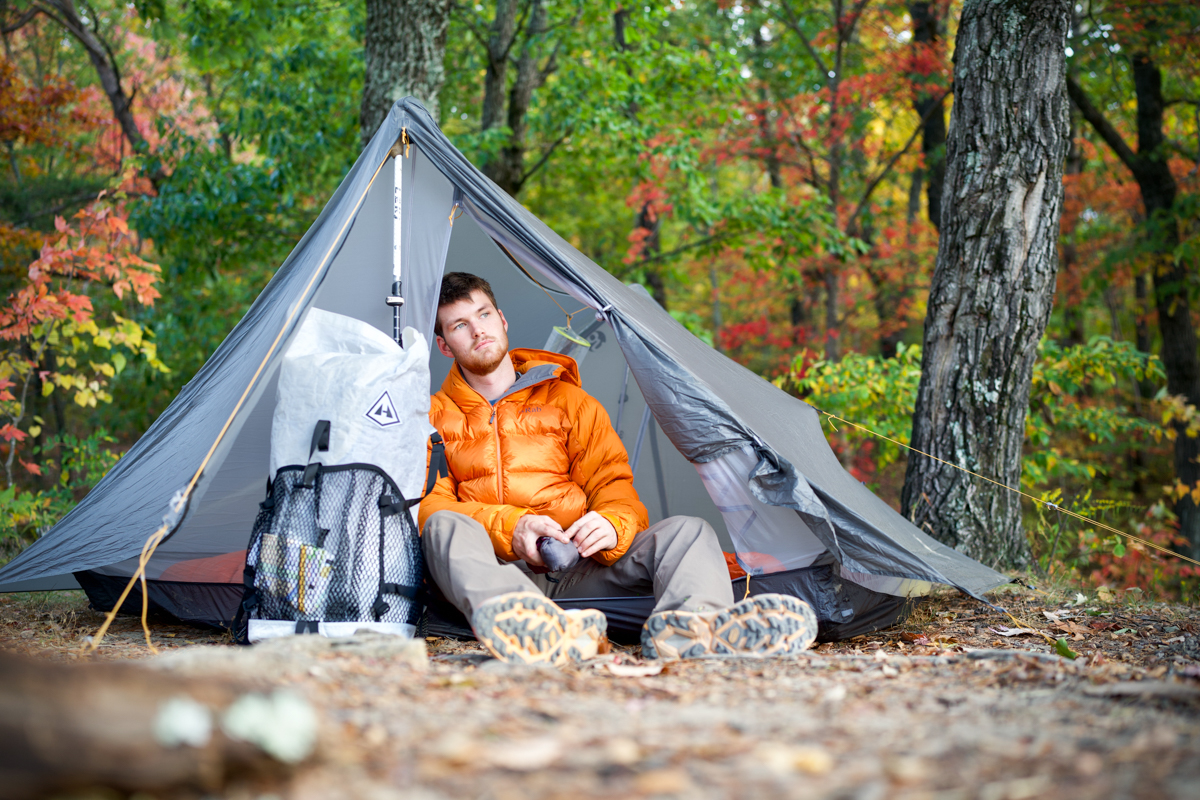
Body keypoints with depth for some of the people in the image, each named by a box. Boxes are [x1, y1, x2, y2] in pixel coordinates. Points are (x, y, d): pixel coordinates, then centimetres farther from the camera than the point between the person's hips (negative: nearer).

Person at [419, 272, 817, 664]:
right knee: (445, 527, -36)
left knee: (687, 530, -23)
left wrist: (613, 523, -15)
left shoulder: (569, 401, 21)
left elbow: (614, 487, 12)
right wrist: (509, 527, -17)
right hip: (498, 569, -2)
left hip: (579, 570, 2)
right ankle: (513, 618, -69)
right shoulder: (434, 418, 17)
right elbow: (427, 504, 2)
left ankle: (687, 623, -60)